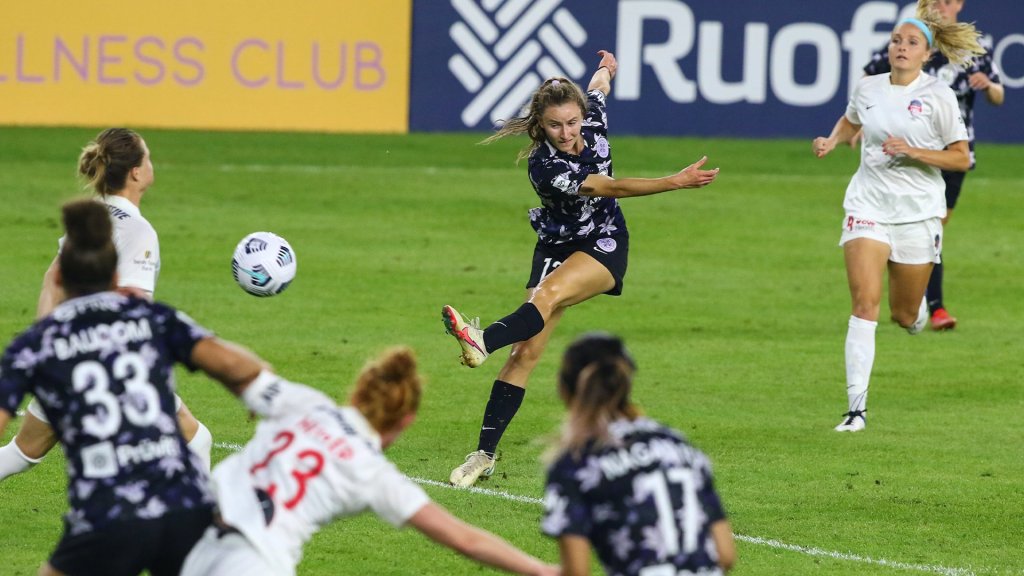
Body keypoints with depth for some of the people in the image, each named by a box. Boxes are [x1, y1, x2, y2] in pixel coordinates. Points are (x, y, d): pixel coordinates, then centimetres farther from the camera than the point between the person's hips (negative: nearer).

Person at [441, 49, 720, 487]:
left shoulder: (594, 121, -11)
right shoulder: (544, 166, -25)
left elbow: (599, 84, 14)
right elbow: (612, 187, -29)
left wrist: (606, 70, 39)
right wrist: (676, 182, -34)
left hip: (604, 246, 1)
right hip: (557, 248, -1)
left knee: (548, 293, -31)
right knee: (528, 350, -11)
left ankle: (483, 342, -57)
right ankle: (485, 454, -8)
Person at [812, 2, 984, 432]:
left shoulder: (937, 95, -6)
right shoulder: (867, 88, 4)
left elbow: (961, 158, -4)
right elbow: (850, 122, 27)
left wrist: (913, 152, -17)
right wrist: (832, 141, 6)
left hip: (918, 210, -1)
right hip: (868, 204, 1)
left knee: (905, 315, 9)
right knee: (864, 300, -17)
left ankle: (919, 311, 51)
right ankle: (856, 405, -18)